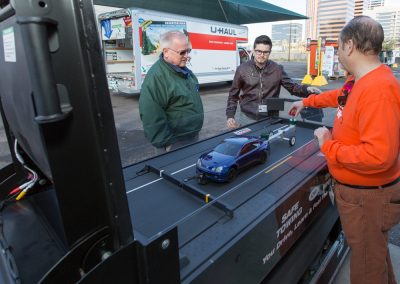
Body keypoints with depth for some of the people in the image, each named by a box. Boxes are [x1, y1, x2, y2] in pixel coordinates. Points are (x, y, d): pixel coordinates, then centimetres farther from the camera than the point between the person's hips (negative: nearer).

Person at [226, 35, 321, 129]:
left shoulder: (277, 69, 3)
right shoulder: (243, 69, 0)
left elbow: (292, 86, 5)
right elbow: (233, 95, 5)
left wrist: (307, 89, -16)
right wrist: (230, 116, -3)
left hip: (271, 118, 1)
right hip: (248, 118, -1)